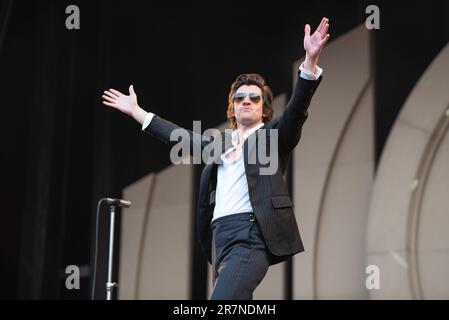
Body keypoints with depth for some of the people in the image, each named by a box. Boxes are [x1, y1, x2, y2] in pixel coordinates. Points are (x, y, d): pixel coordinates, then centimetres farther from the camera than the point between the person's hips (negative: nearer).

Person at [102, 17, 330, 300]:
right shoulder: (220, 142, 24)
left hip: (252, 234, -6)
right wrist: (135, 111, 38)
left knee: (223, 300, -24)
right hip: (220, 236, 6)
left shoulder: (274, 136, 8)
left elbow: (297, 109, -7)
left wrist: (310, 60, -23)